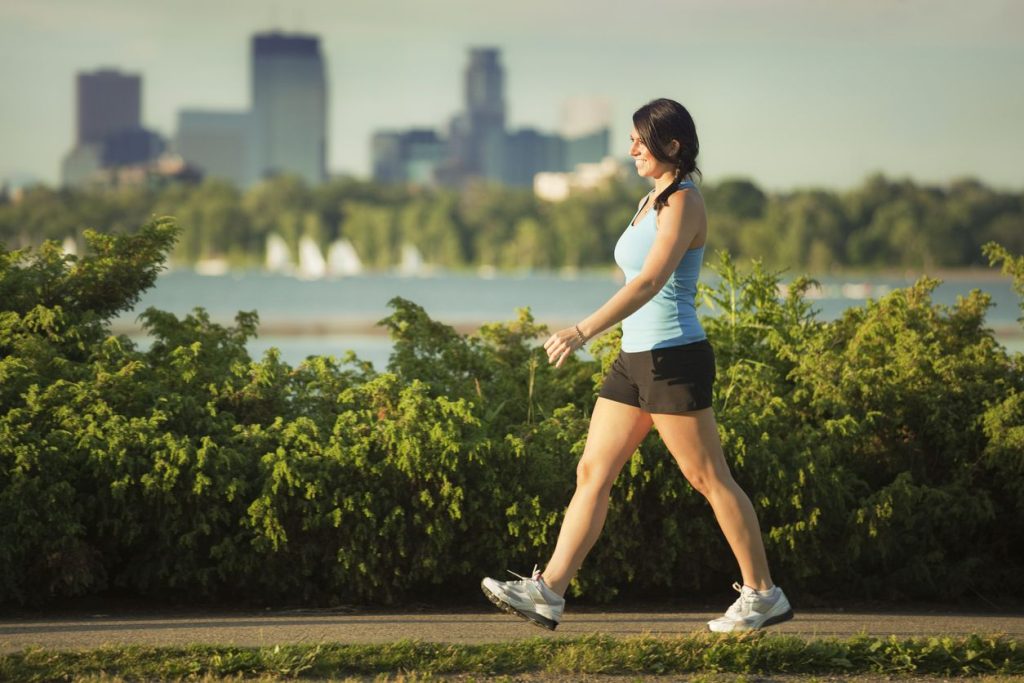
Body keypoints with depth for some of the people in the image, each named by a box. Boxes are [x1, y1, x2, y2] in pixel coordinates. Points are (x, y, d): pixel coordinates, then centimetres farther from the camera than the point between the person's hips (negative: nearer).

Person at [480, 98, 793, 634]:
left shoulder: (683, 203, -13)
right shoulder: (650, 202, 15)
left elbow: (650, 282, -25)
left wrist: (584, 331, -31)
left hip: (674, 359, -9)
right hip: (636, 359, 9)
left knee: (710, 480, -2)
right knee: (592, 474, 4)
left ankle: (763, 594, 9)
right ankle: (548, 592, 2)